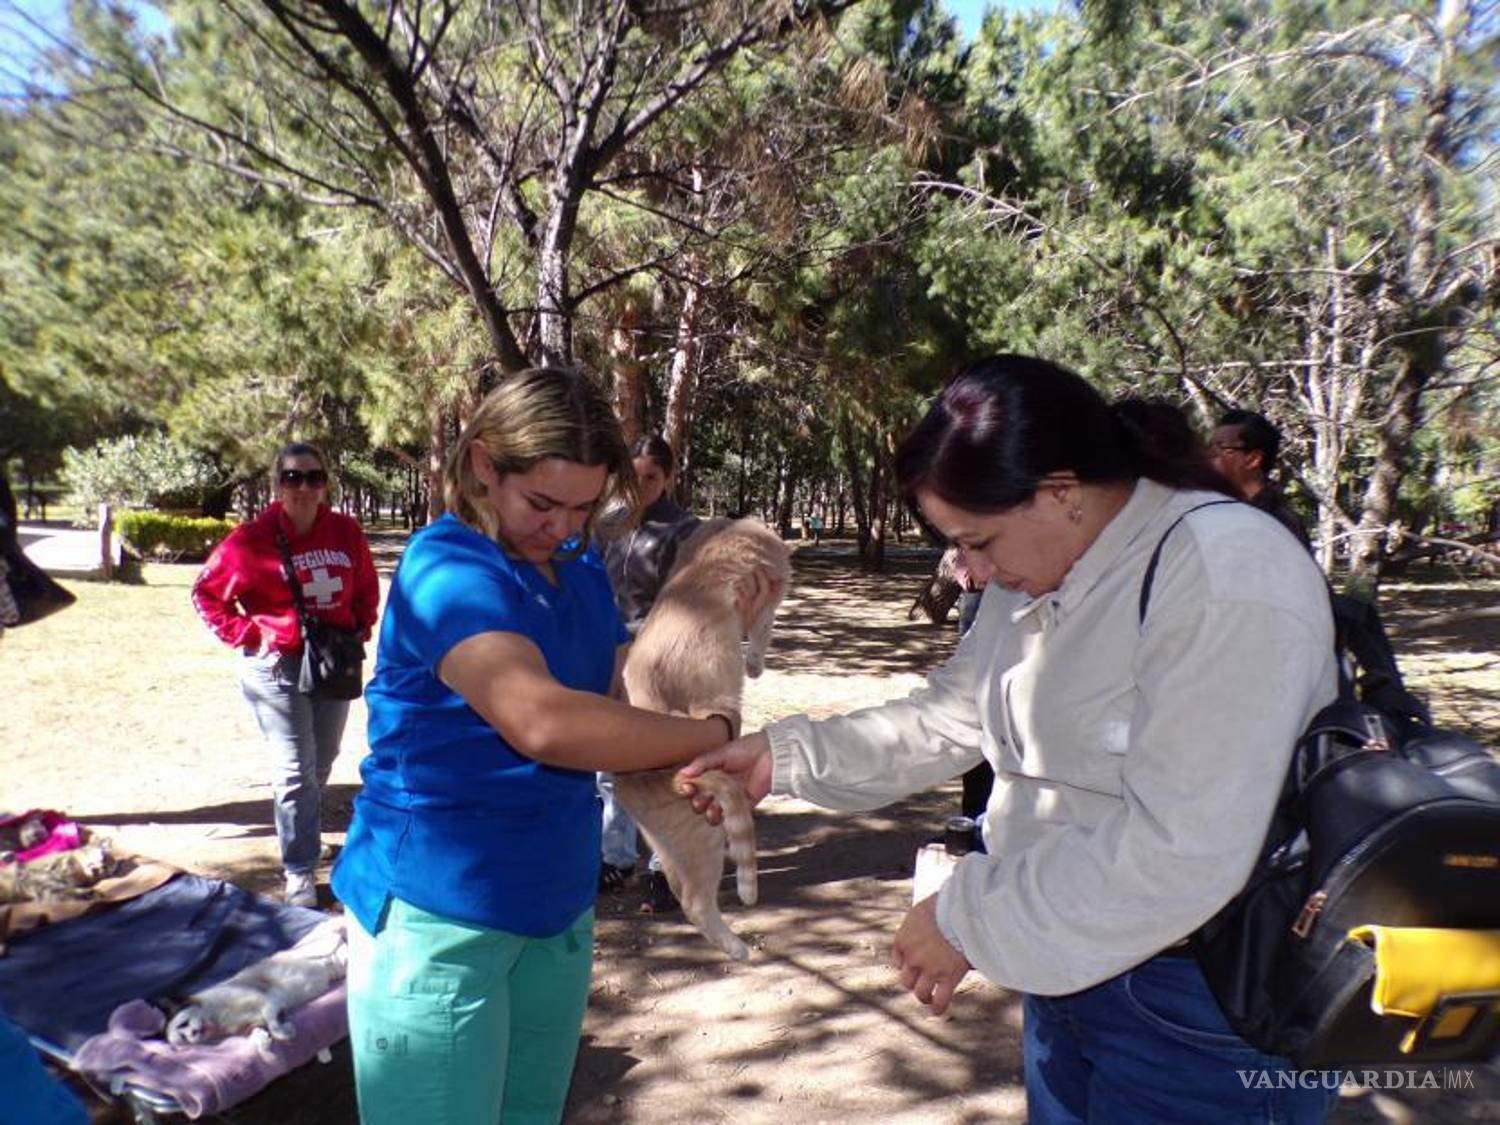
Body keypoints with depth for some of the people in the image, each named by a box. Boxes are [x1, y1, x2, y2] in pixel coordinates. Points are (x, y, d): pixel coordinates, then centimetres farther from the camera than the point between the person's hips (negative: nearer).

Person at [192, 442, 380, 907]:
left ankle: (301, 837, 42)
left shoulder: (347, 532, -1)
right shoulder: (253, 538, -11)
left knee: (321, 762, 19)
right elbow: (206, 593, -1)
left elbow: (366, 588, 15)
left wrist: (361, 628, 4)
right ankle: (300, 872, 8)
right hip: (278, 666, -4)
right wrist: (246, 636, -8)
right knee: (295, 771, -3)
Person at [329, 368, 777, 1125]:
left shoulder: (581, 571, 6)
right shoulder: (448, 569, -21)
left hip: (556, 903, 8)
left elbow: (628, 701, 5)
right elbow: (544, 722, -37)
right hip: (439, 910, -7)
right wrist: (718, 735, -27)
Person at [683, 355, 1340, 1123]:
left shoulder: (1224, 576, -26)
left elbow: (1182, 851, -30)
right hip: (1074, 967, 8)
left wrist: (971, 919, -21)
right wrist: (786, 756, 2)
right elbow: (949, 717, 9)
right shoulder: (1037, 577, 3)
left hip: (1203, 1017, -7)